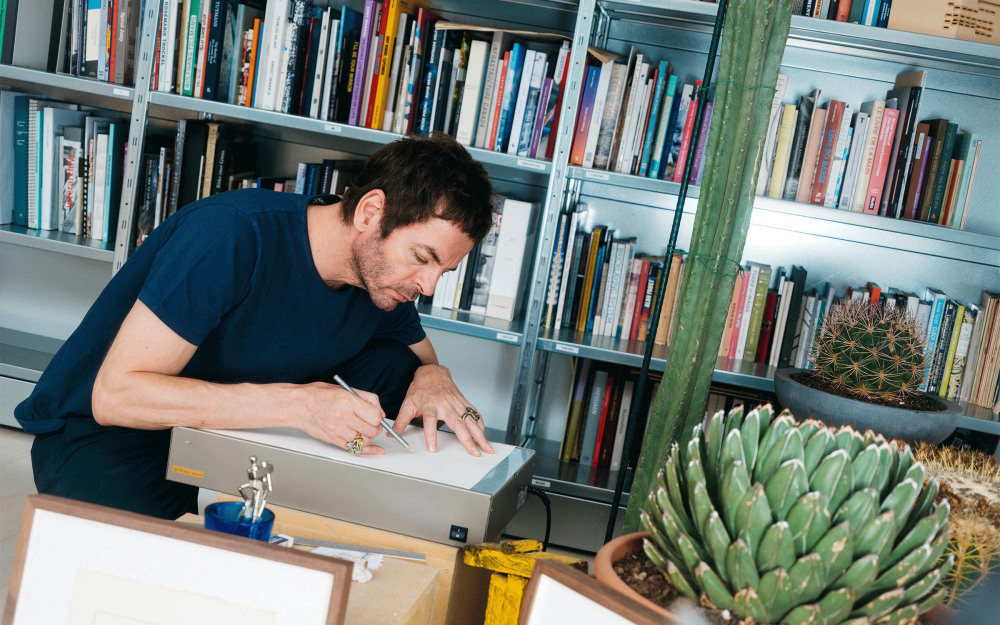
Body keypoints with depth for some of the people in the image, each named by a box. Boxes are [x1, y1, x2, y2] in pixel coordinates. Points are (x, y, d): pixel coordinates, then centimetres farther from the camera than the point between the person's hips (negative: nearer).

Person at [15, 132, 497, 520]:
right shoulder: (232, 236, -29)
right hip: (100, 435, -6)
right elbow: (115, 394, -31)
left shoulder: (384, 276, -7)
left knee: (394, 364, -9)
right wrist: (294, 403, -39)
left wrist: (433, 378, -16)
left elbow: (424, 359, 11)